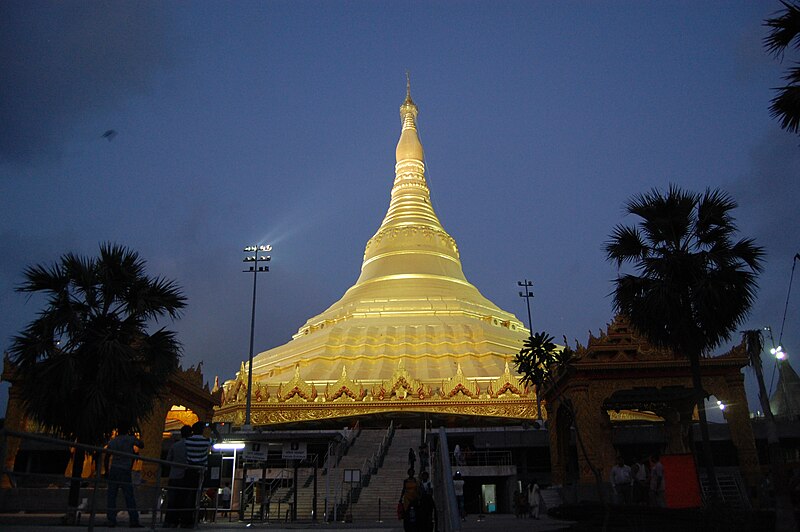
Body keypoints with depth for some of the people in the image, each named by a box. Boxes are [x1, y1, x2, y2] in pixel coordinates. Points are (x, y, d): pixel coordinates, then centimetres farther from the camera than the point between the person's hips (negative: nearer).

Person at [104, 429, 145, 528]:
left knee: (111, 496, 7)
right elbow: (142, 445, 12)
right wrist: (133, 435, 14)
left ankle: (111, 520, 4)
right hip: (125, 471, -3)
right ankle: (133, 520, -1)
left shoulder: (112, 442, 9)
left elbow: (107, 458, 10)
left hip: (113, 470, 3)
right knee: (129, 496, 0)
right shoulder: (131, 439, -2)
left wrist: (106, 471, 19)